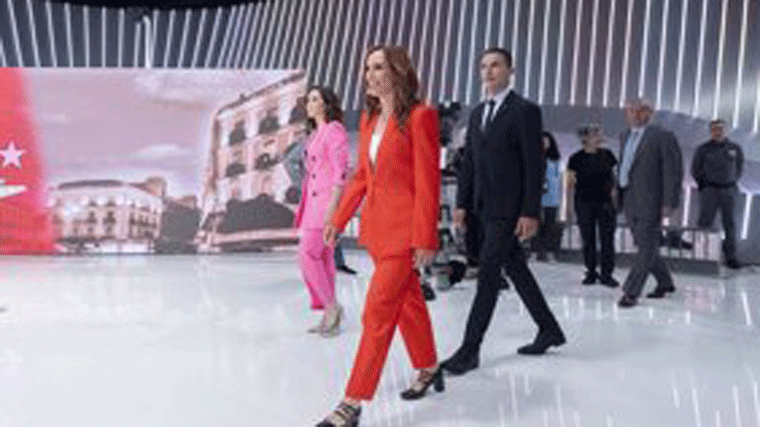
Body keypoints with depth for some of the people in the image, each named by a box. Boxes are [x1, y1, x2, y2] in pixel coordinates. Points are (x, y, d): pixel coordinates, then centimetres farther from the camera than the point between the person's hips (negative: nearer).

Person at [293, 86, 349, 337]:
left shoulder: (334, 130, -7)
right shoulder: (314, 134, 20)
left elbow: (340, 172, -14)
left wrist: (332, 207, -20)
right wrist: (303, 207, 19)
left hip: (327, 200, -9)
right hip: (313, 202, 9)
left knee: (308, 253, -14)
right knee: (322, 258, 7)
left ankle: (331, 306, -2)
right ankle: (330, 317, 12)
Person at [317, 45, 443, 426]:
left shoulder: (420, 116, -12)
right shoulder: (368, 119, 10)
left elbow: (428, 181, -15)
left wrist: (425, 239, -17)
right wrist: (338, 219, 13)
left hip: (404, 229, -7)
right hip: (377, 226, 8)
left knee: (377, 313, -6)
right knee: (407, 301, 19)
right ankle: (428, 369, 38)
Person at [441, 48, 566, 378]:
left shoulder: (525, 110, -8)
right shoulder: (477, 114, 14)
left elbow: (534, 165, -13)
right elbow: (469, 162, 15)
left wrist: (530, 212, -18)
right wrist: (462, 203, 10)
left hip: (509, 209, -7)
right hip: (486, 208, 8)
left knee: (487, 274, -7)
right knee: (516, 270, 15)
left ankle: (470, 349, 0)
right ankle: (549, 330, 30)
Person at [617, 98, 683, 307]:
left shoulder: (663, 137, -8)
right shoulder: (625, 136, 14)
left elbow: (674, 171, -11)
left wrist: (669, 203, -16)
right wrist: (618, 195, 16)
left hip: (650, 201, -7)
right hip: (630, 202, 8)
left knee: (646, 247, -4)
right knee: (645, 246, 14)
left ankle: (631, 292, -2)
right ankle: (665, 283, 31)